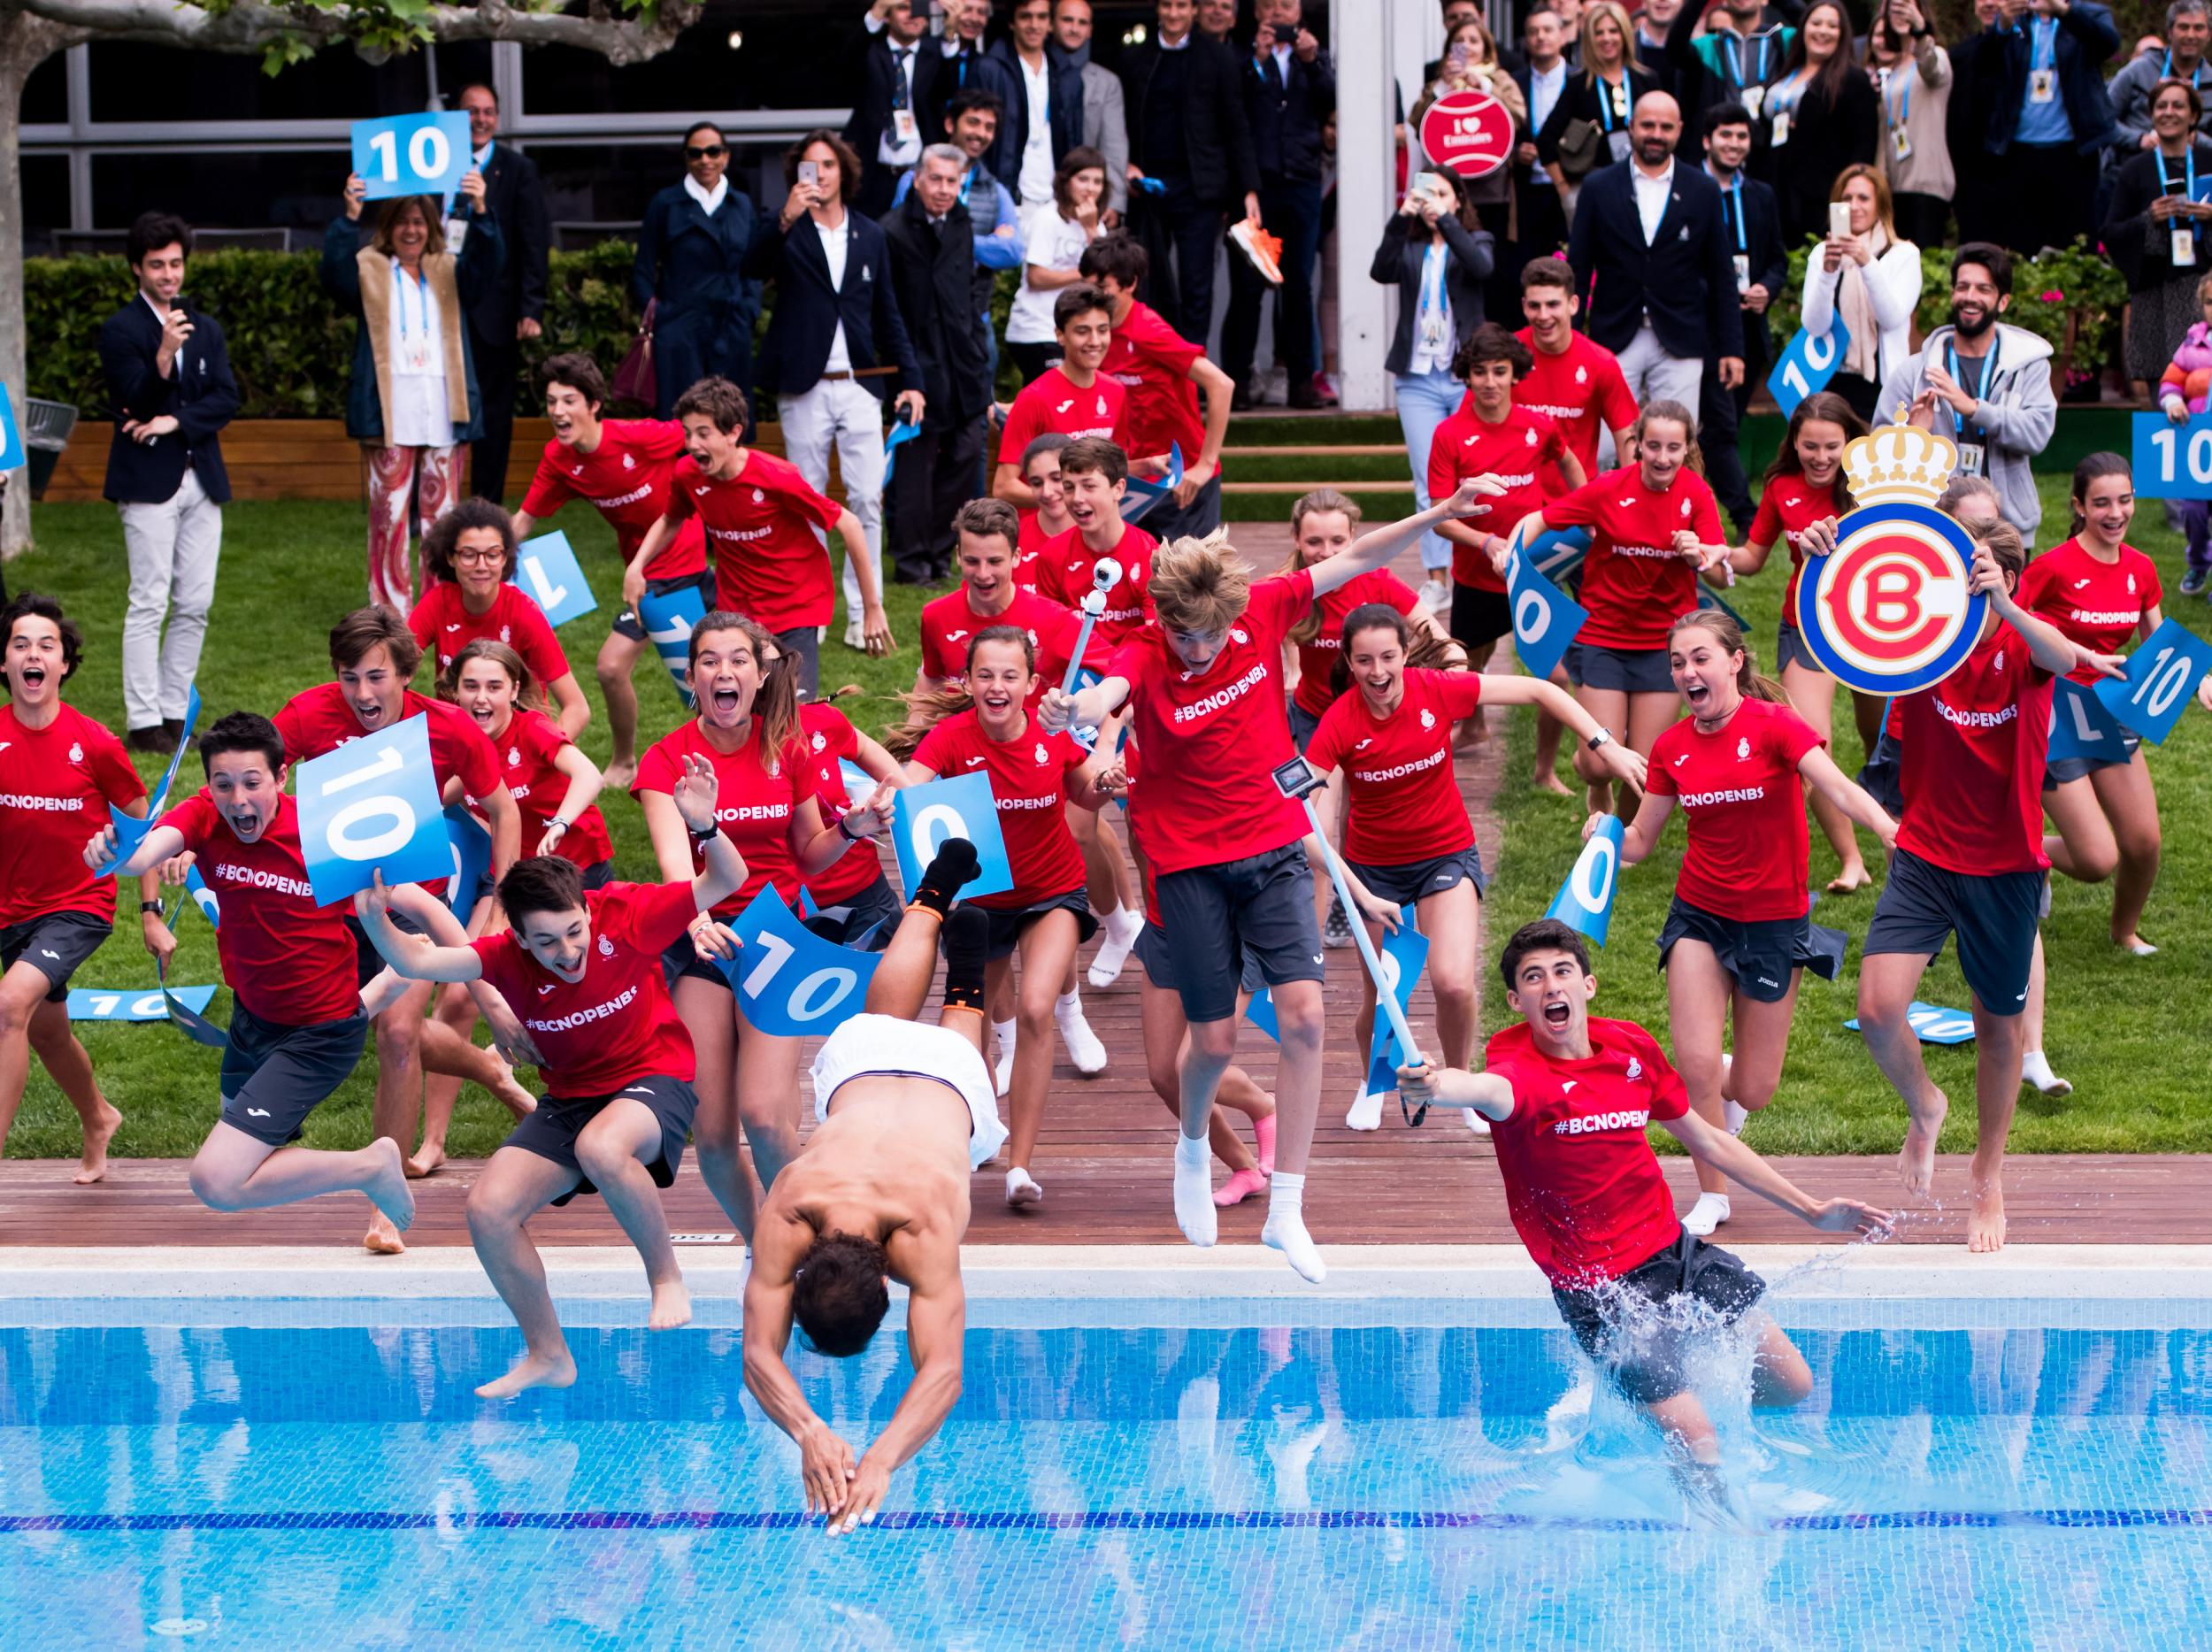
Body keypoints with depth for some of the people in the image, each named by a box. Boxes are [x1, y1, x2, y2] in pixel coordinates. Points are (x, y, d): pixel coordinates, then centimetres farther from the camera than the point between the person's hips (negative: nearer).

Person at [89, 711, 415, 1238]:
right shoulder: (204, 816, -14)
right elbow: (147, 851, -38)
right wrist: (115, 855, -59)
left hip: (320, 1035, -7)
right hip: (253, 1017, 7)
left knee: (216, 1181, -19)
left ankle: (371, 1167, -1)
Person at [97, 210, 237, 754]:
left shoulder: (206, 329, 14)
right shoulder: (120, 330, -3)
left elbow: (227, 399, 5)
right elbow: (139, 402, -12)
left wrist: (175, 420, -11)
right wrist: (163, 355, -29)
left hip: (201, 480, 6)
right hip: (149, 481, -5)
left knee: (194, 606, 5)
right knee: (149, 605, -8)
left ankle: (175, 713, 11)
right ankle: (143, 722, -6)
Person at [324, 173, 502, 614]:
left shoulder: (448, 272, 15)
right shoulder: (369, 271, 8)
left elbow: (485, 265, -4)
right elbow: (336, 275, -12)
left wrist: (479, 212, -24)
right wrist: (349, 217, -28)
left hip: (442, 413, 2)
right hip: (389, 415, -2)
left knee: (441, 512, 4)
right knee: (389, 514, -4)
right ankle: (390, 610, -1)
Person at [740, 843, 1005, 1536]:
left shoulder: (925, 1231, -51)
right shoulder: (786, 1216, -46)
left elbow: (943, 1371, -55)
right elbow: (759, 1354, -45)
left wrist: (882, 1459, -72)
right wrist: (810, 1435, -66)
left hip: (947, 1080, -2)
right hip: (861, 1062, 3)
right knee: (889, 1016, 39)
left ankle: (966, 977, 58)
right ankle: (935, 895, 63)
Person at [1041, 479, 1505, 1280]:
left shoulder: (1260, 613, -9)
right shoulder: (1144, 658, -19)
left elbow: (1353, 560, 0)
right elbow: (1105, 696, -41)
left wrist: (1441, 514, -7)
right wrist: (1072, 711, -65)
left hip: (1274, 847, 3)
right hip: (1190, 864, -3)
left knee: (1304, 1015, -12)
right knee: (1215, 1041, 1)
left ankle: (1286, 1210, -5)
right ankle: (1193, 1147, 37)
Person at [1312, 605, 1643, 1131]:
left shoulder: (1438, 691, -18)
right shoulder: (1339, 725, -21)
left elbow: (1538, 691, -8)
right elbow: (1312, 826, -25)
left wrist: (1606, 746, -13)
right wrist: (1362, 896, -33)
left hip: (1446, 853, 0)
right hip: (1374, 865, 0)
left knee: (1453, 984, -20)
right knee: (1379, 999, 6)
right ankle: (1372, 1084, 40)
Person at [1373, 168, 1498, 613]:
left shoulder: (1476, 241, 7)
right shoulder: (1409, 248, 10)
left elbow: (1482, 267, -17)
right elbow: (1381, 271, -10)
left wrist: (1445, 220, -25)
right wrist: (1402, 218, -22)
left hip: (1465, 377, -1)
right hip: (1418, 379, 1)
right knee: (1428, 483, -2)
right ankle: (1436, 578, 0)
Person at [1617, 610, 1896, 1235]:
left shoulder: (1774, 725, -13)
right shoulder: (1672, 747, 0)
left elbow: (1840, 791, -25)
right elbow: (1640, 840, 9)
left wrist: (1899, 839, -41)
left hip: (1774, 921, -3)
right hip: (1700, 917, 3)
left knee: (1752, 1091, 2)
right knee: (1694, 1066, -12)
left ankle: (1729, 1083, 41)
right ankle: (1712, 1197, 8)